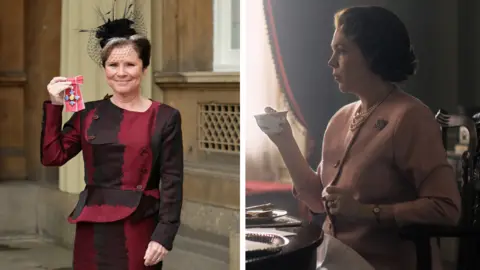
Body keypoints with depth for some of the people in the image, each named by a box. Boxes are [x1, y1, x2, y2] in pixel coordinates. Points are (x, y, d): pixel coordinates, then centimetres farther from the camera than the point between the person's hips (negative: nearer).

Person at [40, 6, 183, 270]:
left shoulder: (165, 117, -1)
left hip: (139, 228, -3)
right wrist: (54, 106, -2)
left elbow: (172, 182, -4)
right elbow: (52, 157, 3)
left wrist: (164, 235, -12)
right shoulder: (89, 113, 9)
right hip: (92, 226, 3)